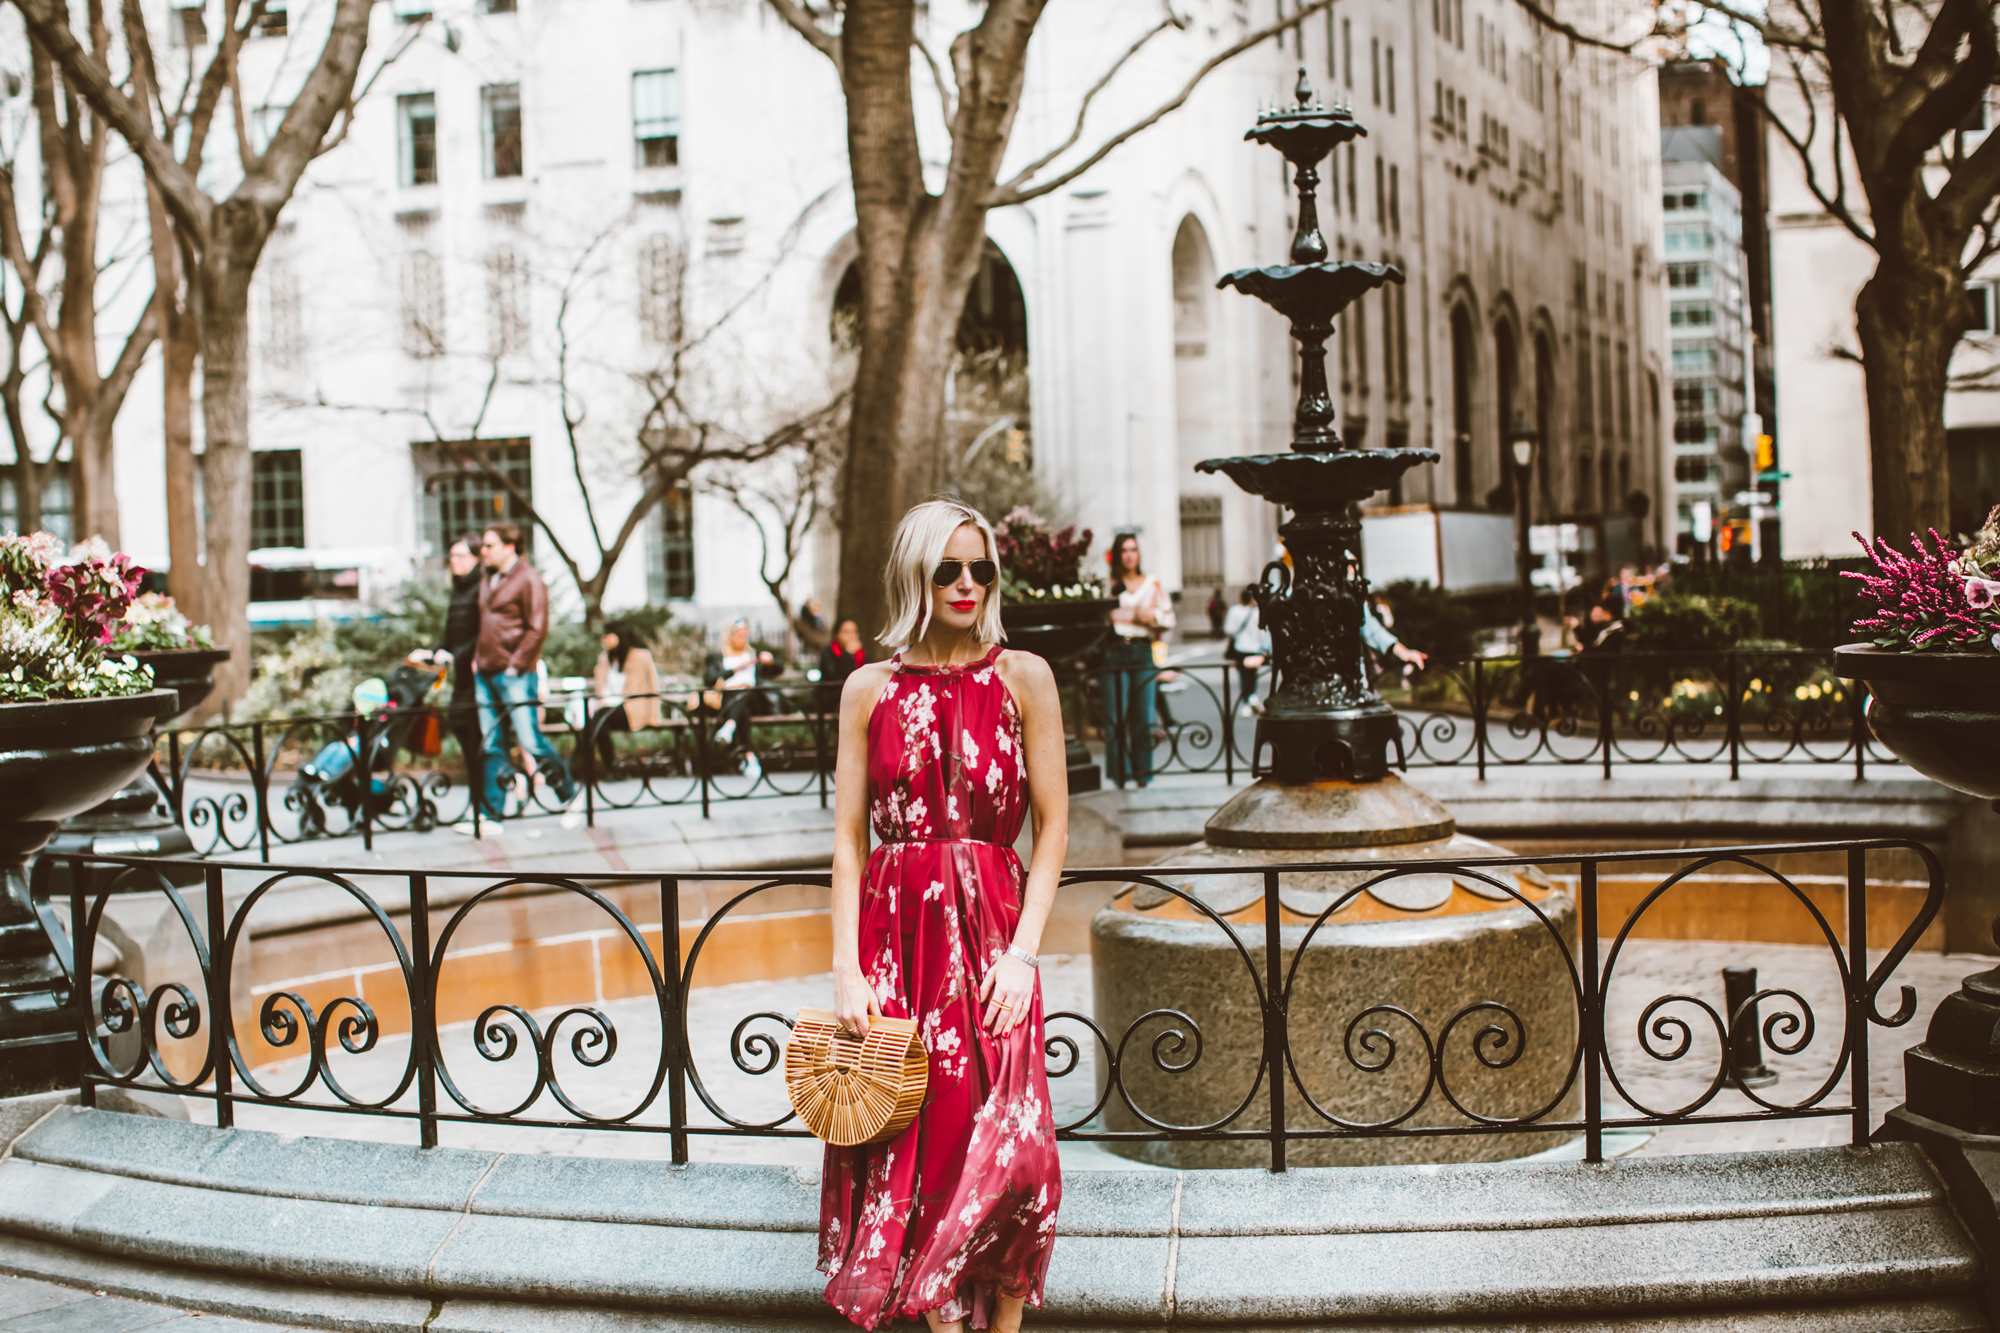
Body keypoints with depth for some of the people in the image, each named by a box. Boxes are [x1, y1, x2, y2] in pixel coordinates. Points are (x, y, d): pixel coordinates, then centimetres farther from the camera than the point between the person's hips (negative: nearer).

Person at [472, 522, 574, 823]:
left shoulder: (528, 579, -7)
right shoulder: (487, 581, 17)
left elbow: (537, 628, -13)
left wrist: (516, 665, -15)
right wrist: (477, 659, 14)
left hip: (515, 675, -8)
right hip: (485, 674, 8)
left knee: (530, 741, -9)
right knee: (491, 746, 7)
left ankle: (568, 793, 7)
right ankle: (490, 812, 10)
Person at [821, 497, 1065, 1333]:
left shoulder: (1022, 678, 3)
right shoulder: (870, 689, 7)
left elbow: (1053, 825, 1)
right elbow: (848, 838, 6)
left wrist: (1022, 951, -9)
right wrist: (847, 967, -3)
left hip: (988, 926, -1)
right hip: (892, 927, 2)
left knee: (1005, 1148, -8)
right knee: (910, 1146, 2)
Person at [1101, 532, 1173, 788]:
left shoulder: (1152, 584, 14)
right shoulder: (1108, 584, 7)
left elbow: (1169, 618, 14)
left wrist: (1153, 616, -5)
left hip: (1144, 651, 2)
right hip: (1116, 650, -2)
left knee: (1143, 713, 1)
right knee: (1116, 713, -6)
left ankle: (1142, 771, 9)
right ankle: (1120, 770, 0)